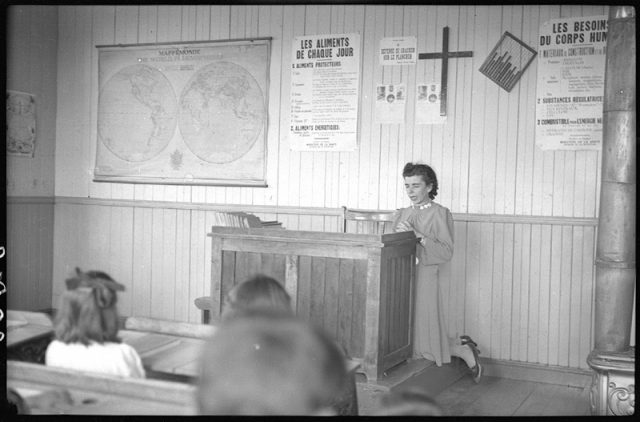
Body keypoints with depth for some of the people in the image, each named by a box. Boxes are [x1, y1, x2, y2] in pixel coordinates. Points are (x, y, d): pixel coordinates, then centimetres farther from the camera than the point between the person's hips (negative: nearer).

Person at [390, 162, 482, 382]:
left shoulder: (439, 214, -3)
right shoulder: (401, 214, 15)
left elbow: (446, 252, -14)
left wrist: (419, 236, -20)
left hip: (424, 278, -6)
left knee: (425, 342, -4)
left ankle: (464, 351, 24)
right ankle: (461, 344, 26)